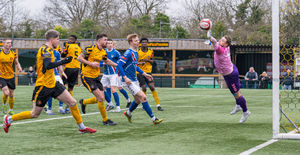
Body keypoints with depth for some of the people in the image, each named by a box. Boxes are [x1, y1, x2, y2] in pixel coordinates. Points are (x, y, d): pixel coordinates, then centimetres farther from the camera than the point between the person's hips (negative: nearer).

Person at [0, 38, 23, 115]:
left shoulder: (13, 53, 0)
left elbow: (17, 63, 13)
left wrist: (19, 68, -9)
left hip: (11, 77, 4)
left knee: (11, 95, 8)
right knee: (6, 93, -19)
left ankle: (11, 110, 27)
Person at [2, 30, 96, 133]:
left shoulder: (46, 49, 13)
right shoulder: (46, 49, -17)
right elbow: (48, 66, -33)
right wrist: (63, 61, -30)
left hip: (52, 84, 9)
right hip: (43, 86, -9)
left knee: (72, 102, 2)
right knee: (35, 114, 3)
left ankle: (81, 127, 12)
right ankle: (9, 119, 20)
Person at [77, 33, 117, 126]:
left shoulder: (103, 52, 8)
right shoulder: (91, 48, -15)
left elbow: (106, 61, 27)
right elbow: (79, 58, -16)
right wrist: (91, 63, -22)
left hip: (96, 77, 8)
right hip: (87, 76, -8)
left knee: (100, 99, 7)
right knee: (101, 98, -12)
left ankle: (83, 102, 34)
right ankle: (105, 120, 1)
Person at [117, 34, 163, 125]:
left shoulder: (136, 53, 11)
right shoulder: (128, 53, -16)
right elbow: (119, 65, -21)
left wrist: (144, 74, 20)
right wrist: (125, 78, -28)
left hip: (134, 80, 9)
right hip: (128, 82, -9)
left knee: (138, 100, 18)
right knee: (143, 97, -14)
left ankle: (128, 113, 43)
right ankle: (153, 119, -10)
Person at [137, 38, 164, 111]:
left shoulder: (150, 51, 5)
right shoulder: (137, 51, -4)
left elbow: (152, 61, 13)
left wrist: (148, 60, -9)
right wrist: (140, 63, -20)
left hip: (148, 72, 2)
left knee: (152, 87, -9)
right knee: (144, 88, -9)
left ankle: (158, 105, -6)